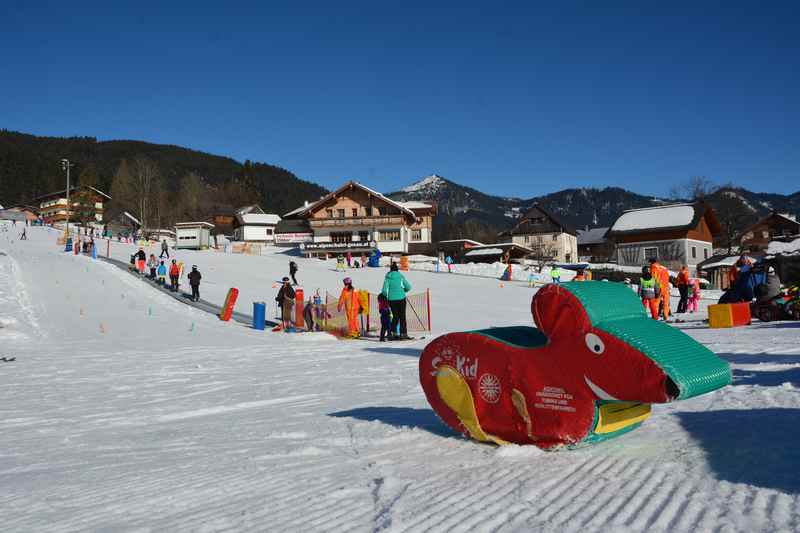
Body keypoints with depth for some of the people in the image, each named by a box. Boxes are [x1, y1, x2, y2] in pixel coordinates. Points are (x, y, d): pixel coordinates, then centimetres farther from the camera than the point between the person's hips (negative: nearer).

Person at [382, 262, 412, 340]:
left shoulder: (387, 277, 0)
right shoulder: (401, 276, 0)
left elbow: (384, 290, -6)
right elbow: (408, 287, 0)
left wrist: (386, 296, 12)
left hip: (392, 300, 1)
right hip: (401, 299, -1)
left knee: (395, 316, 13)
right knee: (402, 316, 8)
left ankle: (392, 332, 1)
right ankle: (403, 333, 6)